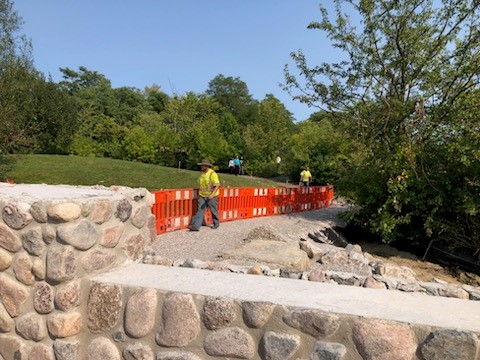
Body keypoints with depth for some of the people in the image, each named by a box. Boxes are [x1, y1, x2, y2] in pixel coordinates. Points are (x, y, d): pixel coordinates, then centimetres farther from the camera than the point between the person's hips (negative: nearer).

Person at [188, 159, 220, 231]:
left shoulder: (213, 174, -14)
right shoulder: (202, 173, 9)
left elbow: (217, 185, -20)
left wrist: (212, 194, -32)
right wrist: (199, 194, 21)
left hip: (211, 196, -6)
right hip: (202, 196, 6)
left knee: (213, 211, 8)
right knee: (200, 210, -3)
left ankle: (216, 224, 28)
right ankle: (196, 226, -9)